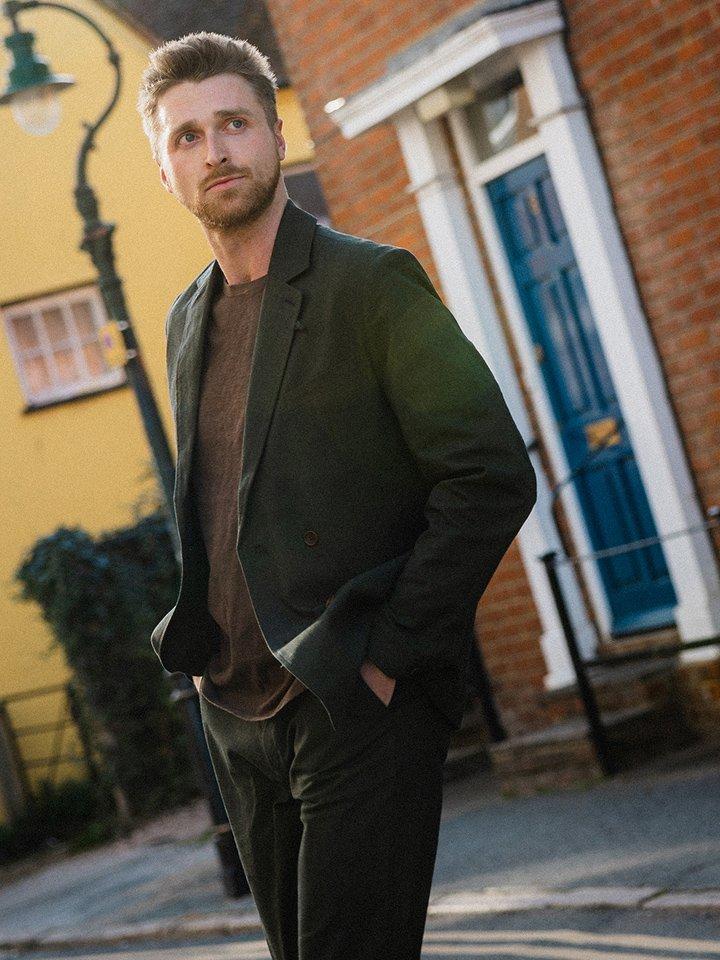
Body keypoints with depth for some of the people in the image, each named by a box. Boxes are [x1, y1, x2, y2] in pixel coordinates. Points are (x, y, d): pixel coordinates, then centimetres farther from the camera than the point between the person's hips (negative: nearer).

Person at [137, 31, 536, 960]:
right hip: (237, 714, 7)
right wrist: (199, 650, 12)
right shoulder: (187, 320, 13)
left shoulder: (371, 282, -8)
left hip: (360, 710, -7)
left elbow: (492, 477, -14)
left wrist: (385, 654, -16)